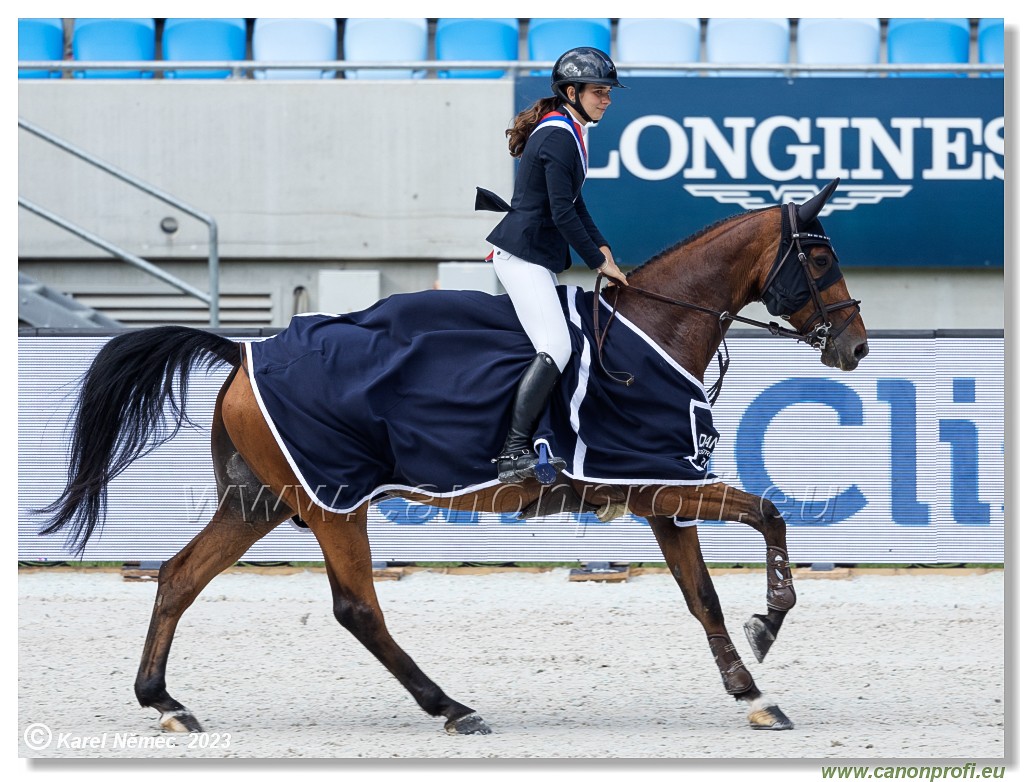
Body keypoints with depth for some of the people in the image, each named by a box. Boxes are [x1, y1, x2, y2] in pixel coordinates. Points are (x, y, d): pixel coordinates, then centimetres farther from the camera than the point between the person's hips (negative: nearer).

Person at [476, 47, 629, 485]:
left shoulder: (567, 131, 16)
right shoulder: (559, 137, -16)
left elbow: (573, 202, 22)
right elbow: (563, 213, -19)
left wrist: (601, 247, 11)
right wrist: (599, 263, -11)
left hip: (539, 257, 11)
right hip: (523, 255, -11)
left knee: (554, 346, 7)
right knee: (556, 348, -20)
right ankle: (514, 452, -26)